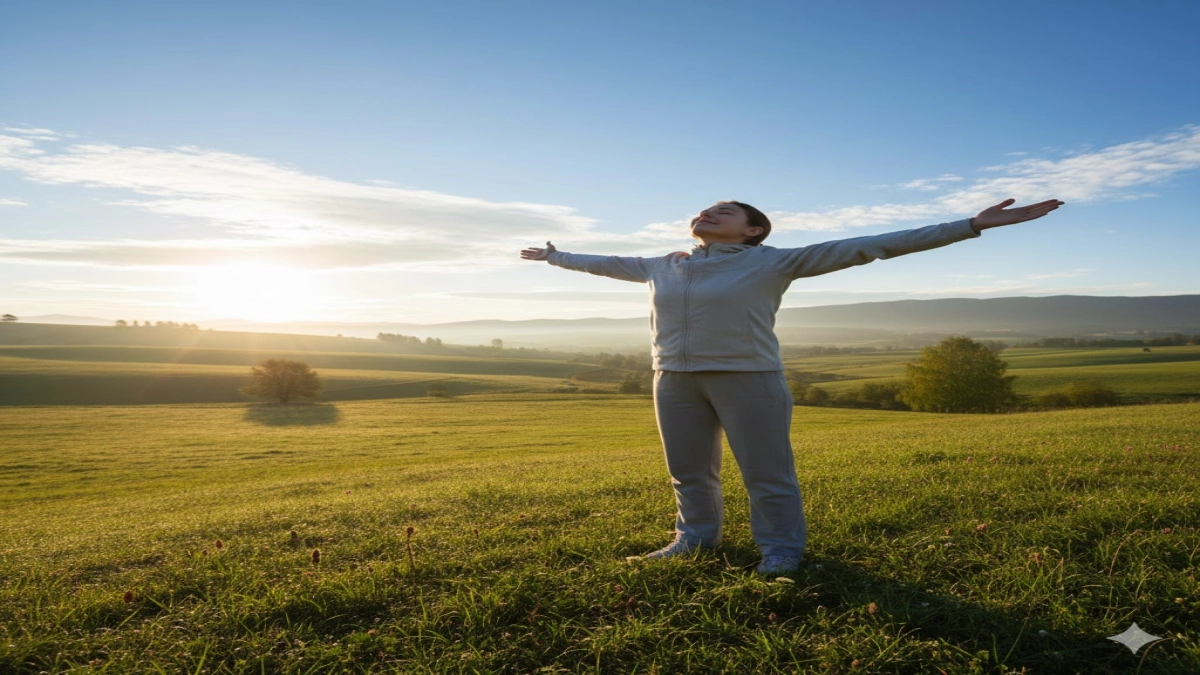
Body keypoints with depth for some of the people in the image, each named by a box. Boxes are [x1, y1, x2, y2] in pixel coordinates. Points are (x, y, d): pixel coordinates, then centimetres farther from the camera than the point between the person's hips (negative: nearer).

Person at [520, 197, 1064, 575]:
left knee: (767, 474, 2)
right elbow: (605, 263, 28)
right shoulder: (663, 266, 12)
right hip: (675, 381, 5)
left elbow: (868, 246, -8)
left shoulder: (772, 262, -3)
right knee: (688, 472, 14)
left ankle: (780, 549, 19)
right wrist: (553, 257, 39)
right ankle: (696, 537, 32)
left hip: (748, 378, -5)